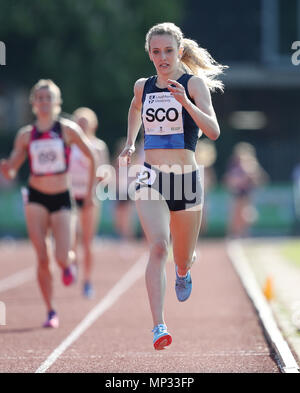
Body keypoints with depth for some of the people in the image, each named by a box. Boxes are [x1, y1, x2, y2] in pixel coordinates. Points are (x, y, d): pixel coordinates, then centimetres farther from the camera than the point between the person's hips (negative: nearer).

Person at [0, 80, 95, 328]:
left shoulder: (68, 130, -3)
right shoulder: (26, 135, 2)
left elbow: (92, 157, 7)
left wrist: (90, 191, 6)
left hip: (61, 199, -1)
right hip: (36, 198, 1)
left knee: (61, 258, -12)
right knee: (42, 258, -7)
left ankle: (70, 263, 26)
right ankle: (51, 312, 4)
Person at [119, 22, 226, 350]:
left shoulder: (194, 83, -4)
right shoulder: (143, 86, 8)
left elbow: (213, 132, -17)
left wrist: (186, 102, -29)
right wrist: (129, 143, 25)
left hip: (186, 178, -1)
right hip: (151, 179, 1)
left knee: (183, 260, 14)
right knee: (157, 248, -22)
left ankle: (183, 272, 54)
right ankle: (158, 326, -29)